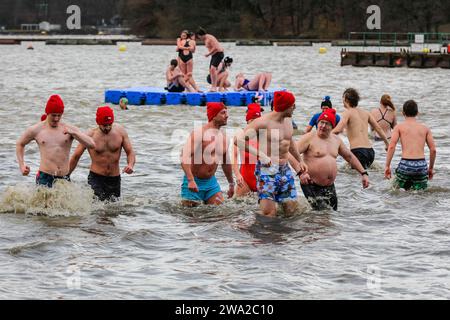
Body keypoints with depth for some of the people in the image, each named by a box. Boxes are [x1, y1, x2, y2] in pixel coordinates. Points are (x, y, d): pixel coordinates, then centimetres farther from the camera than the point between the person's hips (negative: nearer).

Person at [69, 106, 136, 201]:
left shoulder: (120, 131, -2)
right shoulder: (90, 135, -9)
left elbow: (130, 152, 3)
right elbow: (76, 156, 2)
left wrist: (130, 165, -20)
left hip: (115, 179, 3)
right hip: (96, 178, -3)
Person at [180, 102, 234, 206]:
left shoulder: (223, 137, 8)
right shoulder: (199, 133, -15)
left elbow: (226, 163, 23)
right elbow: (185, 157, -26)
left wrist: (231, 183, 29)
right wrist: (191, 180, -35)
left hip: (211, 181, 6)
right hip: (194, 182, -6)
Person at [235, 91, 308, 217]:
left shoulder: (288, 120, 10)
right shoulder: (263, 122, -15)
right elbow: (238, 140, -20)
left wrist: (300, 160, 33)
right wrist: (260, 155, -24)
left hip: (285, 170, 7)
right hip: (267, 170, -7)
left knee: (291, 210, 4)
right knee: (269, 214, -15)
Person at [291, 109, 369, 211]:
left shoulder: (336, 139, 13)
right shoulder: (309, 138, -6)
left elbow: (349, 156, 25)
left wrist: (363, 173, 19)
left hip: (330, 187, 6)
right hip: (312, 186, -6)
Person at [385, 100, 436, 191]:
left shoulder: (399, 127, 7)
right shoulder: (425, 128, 13)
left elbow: (391, 147, -5)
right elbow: (433, 150, 10)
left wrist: (387, 166, -2)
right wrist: (431, 168, 21)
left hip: (406, 164, -2)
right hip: (421, 165, 2)